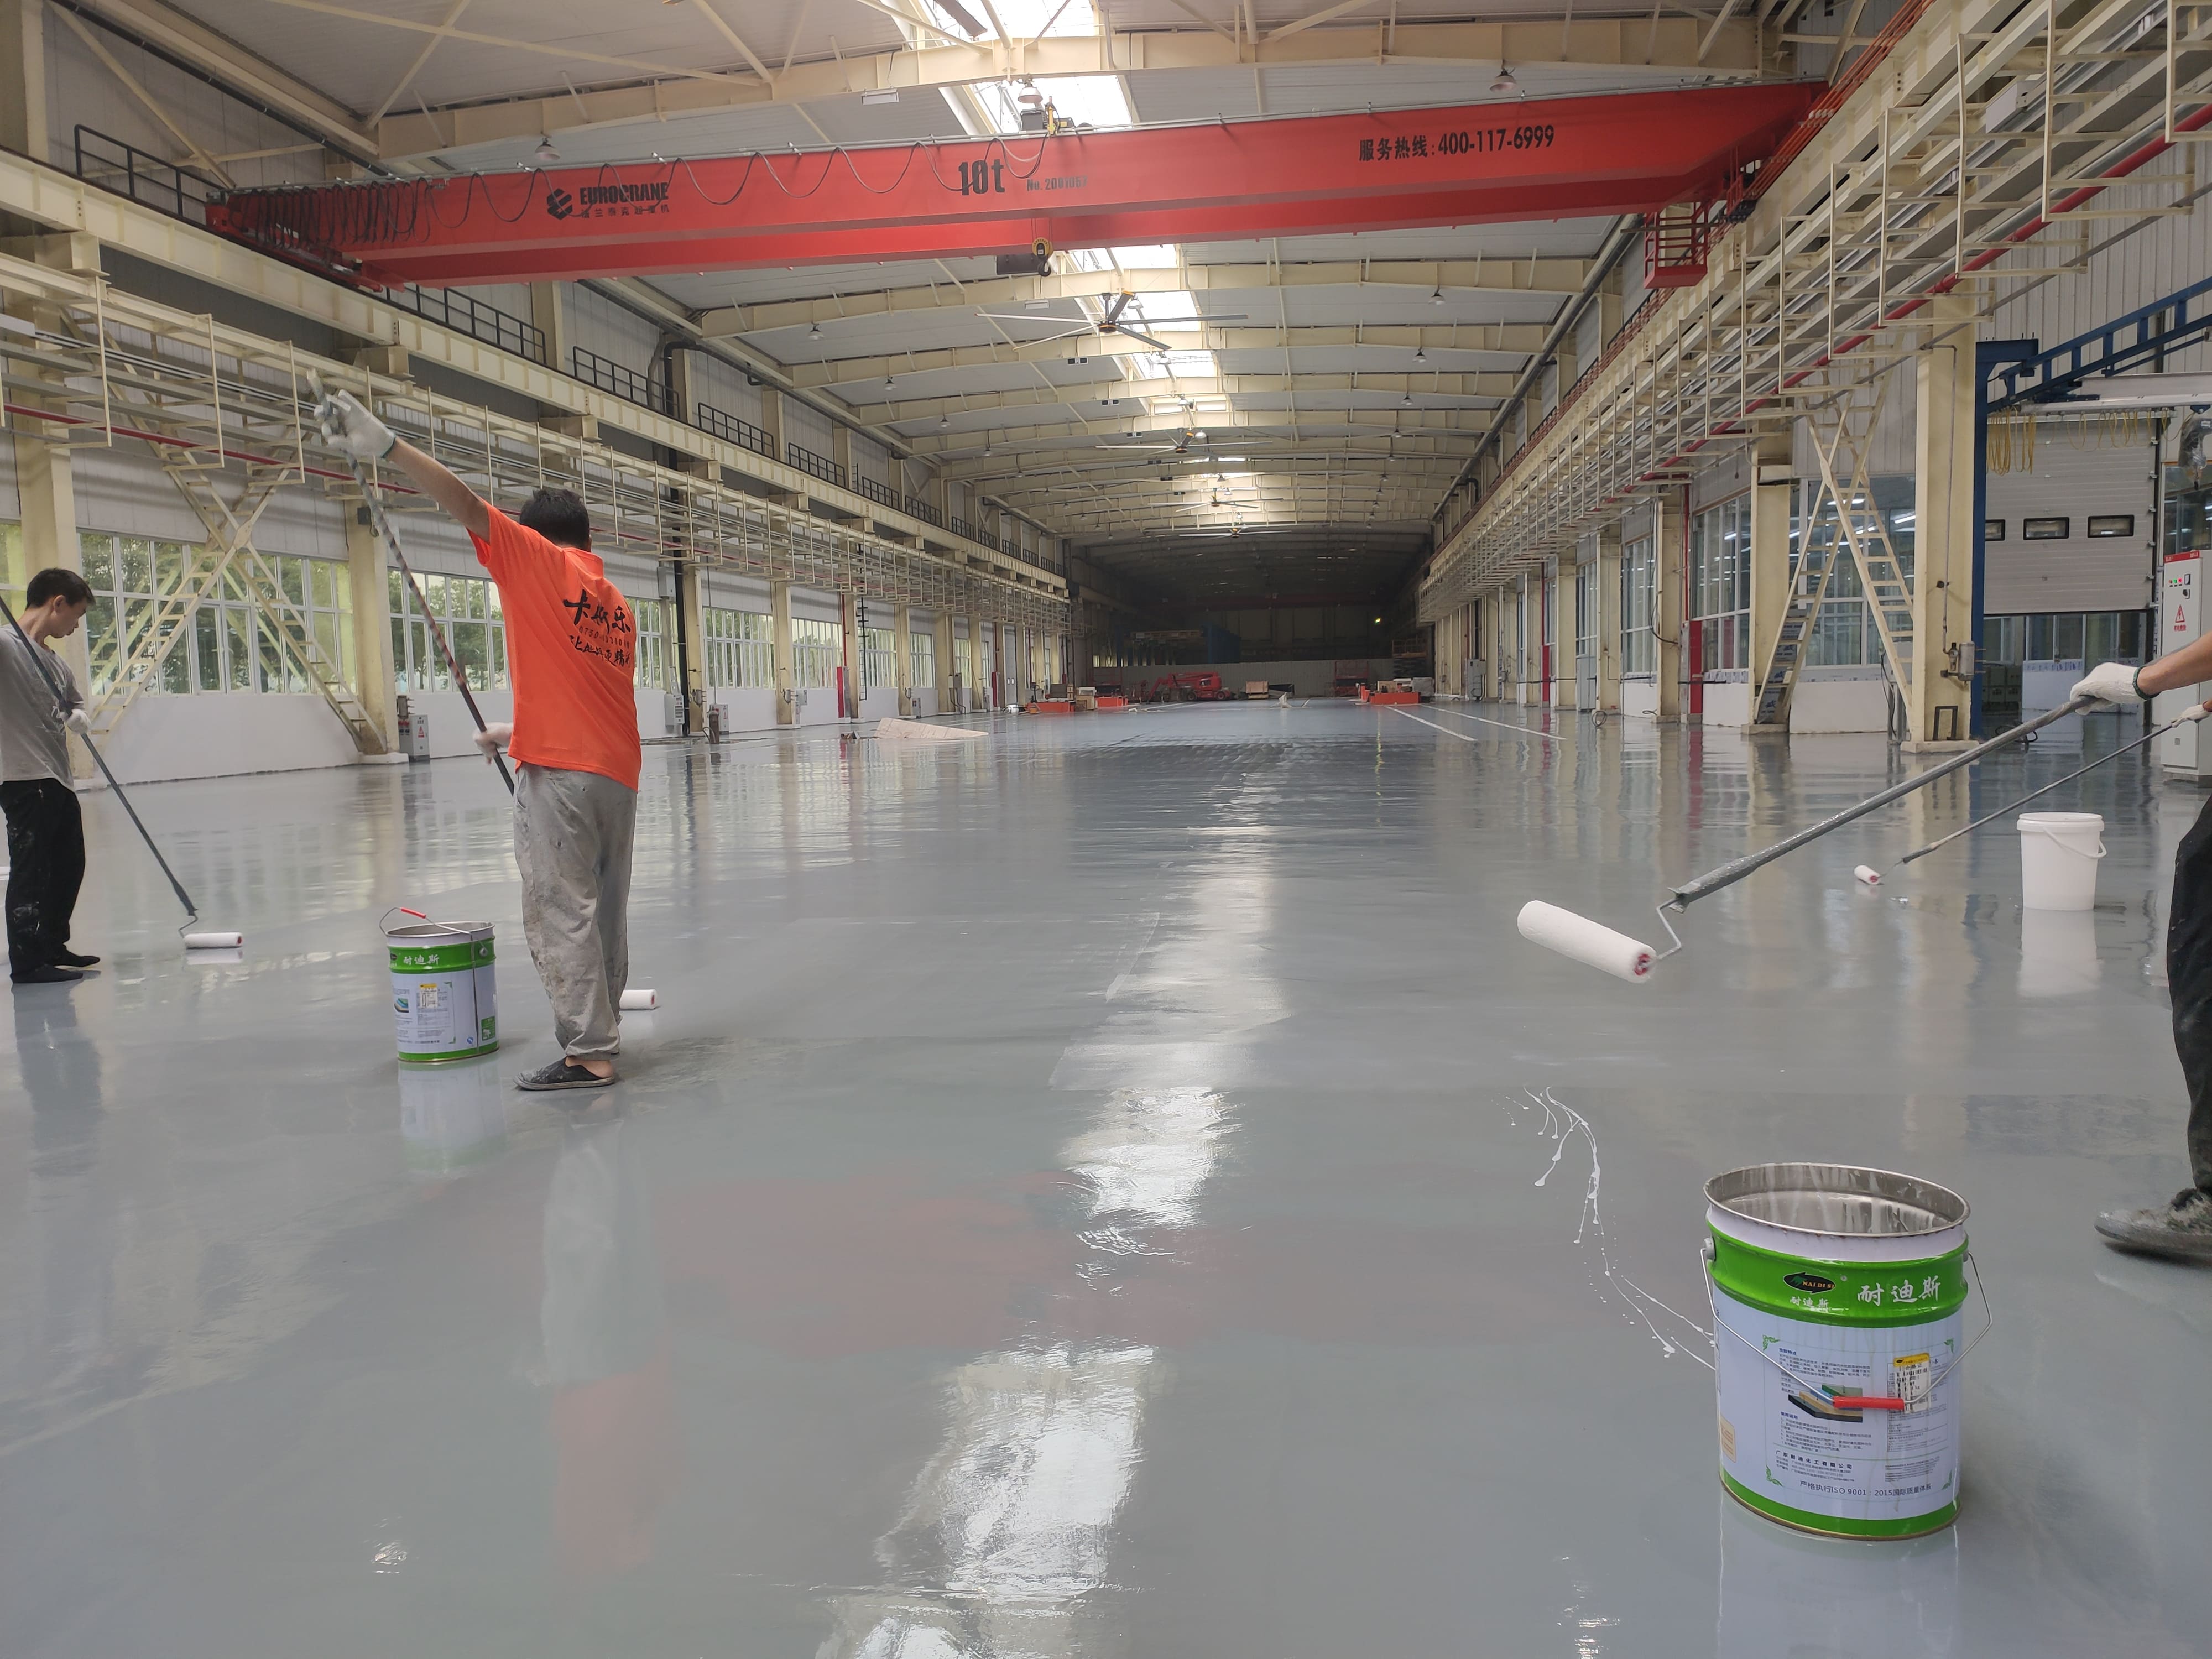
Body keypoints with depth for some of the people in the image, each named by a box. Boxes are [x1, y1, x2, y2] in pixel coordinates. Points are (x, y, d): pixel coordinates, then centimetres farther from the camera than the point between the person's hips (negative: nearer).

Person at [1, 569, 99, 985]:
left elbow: (76, 708, 27)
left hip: (58, 780, 9)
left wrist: (79, 719, 4)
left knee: (68, 866, 17)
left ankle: (53, 948, 31)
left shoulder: (56, 662, 17)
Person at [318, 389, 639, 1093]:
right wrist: (519, 733, 33)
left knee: (562, 914, -6)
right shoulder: (618, 605, 21)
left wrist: (387, 447, -21)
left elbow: (470, 507, -13)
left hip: (560, 771, -8)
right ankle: (601, 1030, 22)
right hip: (619, 771, 8)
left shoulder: (539, 559, 1)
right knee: (605, 911, 14)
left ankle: (588, 1054, -6)